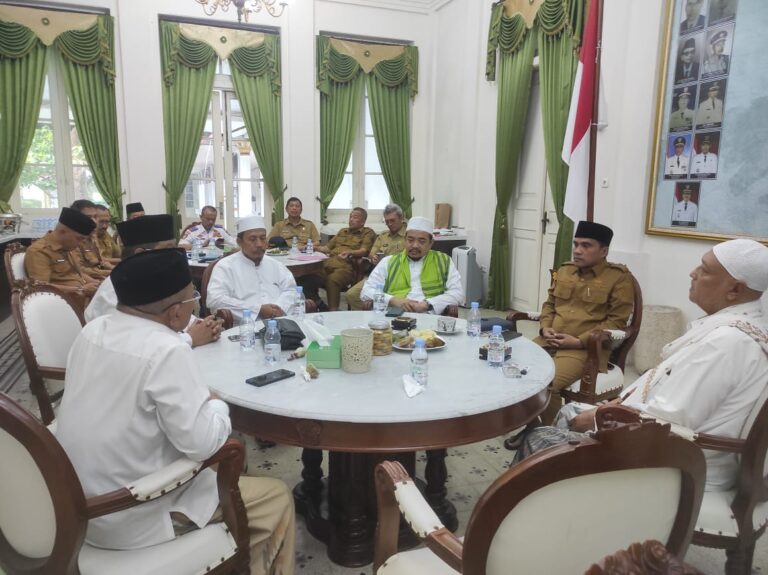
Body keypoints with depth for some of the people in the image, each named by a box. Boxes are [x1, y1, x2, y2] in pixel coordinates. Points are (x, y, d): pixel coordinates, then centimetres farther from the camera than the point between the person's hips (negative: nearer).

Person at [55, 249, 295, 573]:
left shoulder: (92, 331, -2)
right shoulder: (165, 352, -26)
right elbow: (202, 444, -26)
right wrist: (217, 404, -6)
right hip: (128, 520, -8)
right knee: (276, 498, 2)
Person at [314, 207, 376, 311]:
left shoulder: (368, 232, 15)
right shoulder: (343, 231, 35)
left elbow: (364, 251, -1)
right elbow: (328, 247, 34)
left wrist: (350, 253, -19)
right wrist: (320, 248, 13)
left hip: (347, 265, -5)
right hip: (329, 263, 6)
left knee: (332, 280, -37)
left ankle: (333, 311, -33)